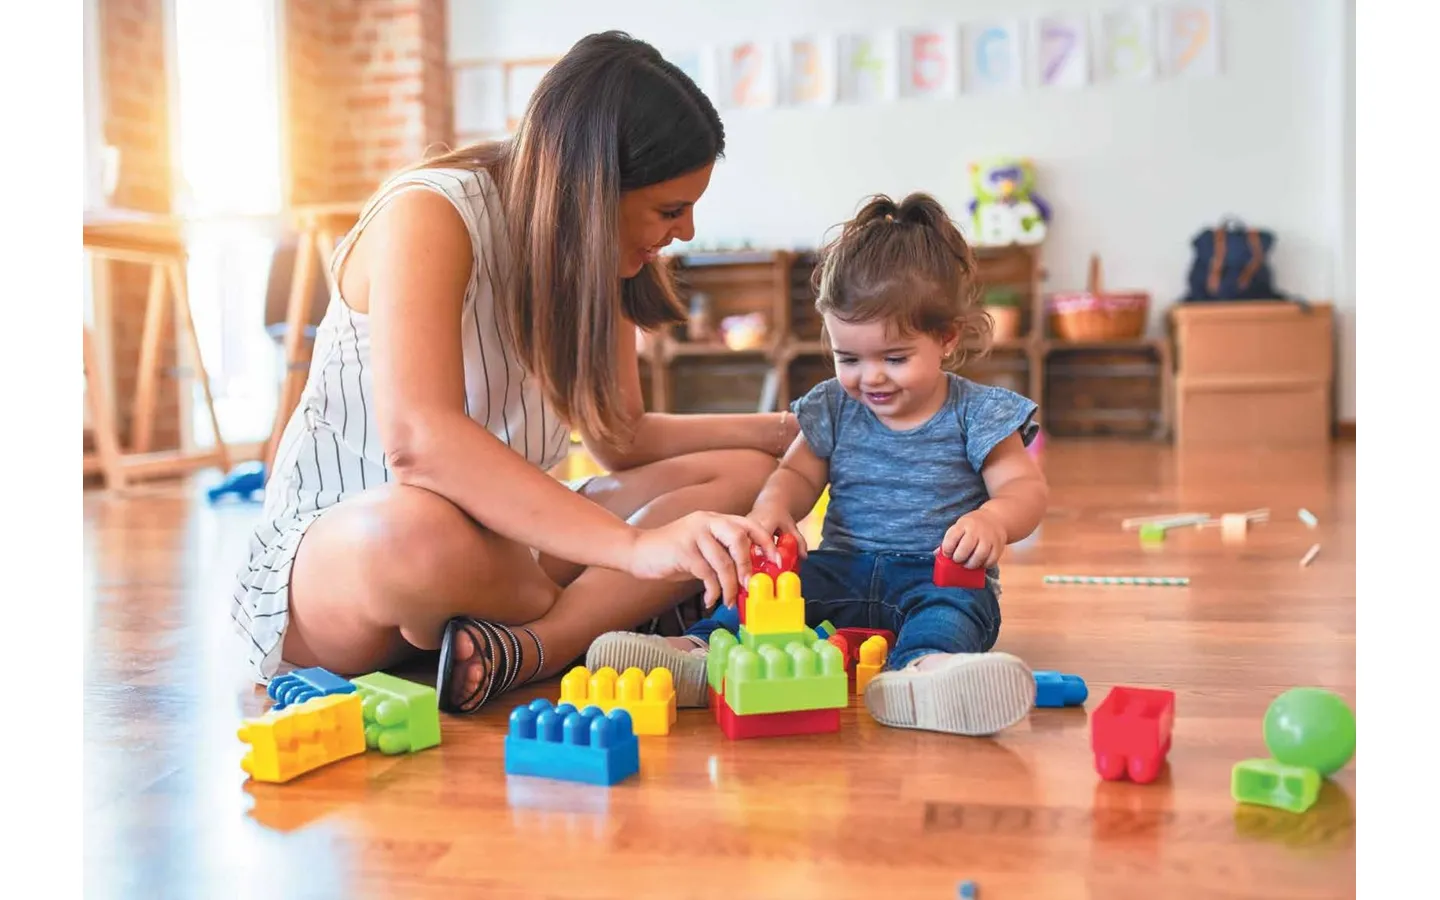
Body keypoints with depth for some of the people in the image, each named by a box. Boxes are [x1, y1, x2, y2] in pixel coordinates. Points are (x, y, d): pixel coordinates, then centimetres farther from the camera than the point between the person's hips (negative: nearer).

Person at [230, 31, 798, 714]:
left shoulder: (592, 253, 3)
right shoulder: (428, 215, -20)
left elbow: (622, 439, 7)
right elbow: (417, 439, -36)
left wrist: (780, 430, -2)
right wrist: (637, 544, -44)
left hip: (495, 544, 7)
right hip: (328, 559, -7)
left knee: (742, 477, -8)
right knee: (421, 530, -43)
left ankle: (523, 648, -25)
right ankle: (594, 623, -12)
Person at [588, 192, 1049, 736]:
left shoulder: (976, 414, -1)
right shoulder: (833, 408, 9)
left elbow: (1026, 488, -5)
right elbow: (798, 473, 13)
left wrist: (992, 519, -31)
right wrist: (772, 506, -12)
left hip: (938, 574, -3)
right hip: (842, 568, 4)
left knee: (951, 605, -36)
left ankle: (921, 669, -66)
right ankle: (701, 652, -41)